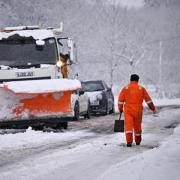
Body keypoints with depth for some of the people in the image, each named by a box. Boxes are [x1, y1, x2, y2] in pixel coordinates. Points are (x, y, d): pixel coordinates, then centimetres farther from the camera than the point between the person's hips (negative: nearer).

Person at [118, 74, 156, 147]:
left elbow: (120, 100, 3)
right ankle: (138, 141, 32)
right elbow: (148, 100, 7)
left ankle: (129, 141, -25)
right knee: (137, 126, 16)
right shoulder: (141, 89, 3)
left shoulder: (125, 89, 2)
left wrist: (120, 108, 15)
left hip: (128, 111, -2)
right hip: (138, 111, 2)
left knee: (128, 126, -8)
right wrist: (153, 108, 14)